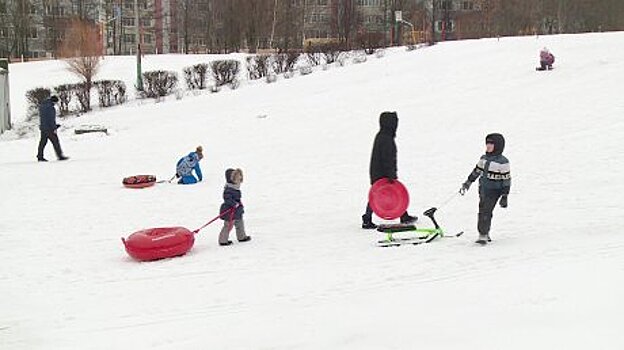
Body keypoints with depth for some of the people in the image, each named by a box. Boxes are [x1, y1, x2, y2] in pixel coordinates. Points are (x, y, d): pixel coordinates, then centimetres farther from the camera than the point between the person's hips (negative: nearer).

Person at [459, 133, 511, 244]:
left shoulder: (502, 162, -13)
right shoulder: (483, 158, 7)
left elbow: (506, 180, -12)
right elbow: (476, 171, 19)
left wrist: (505, 196, -13)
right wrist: (467, 183, 20)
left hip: (494, 191, -7)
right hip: (483, 189, 7)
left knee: (486, 212, -14)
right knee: (482, 211, 10)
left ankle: (483, 235, -9)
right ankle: (485, 233, 23)